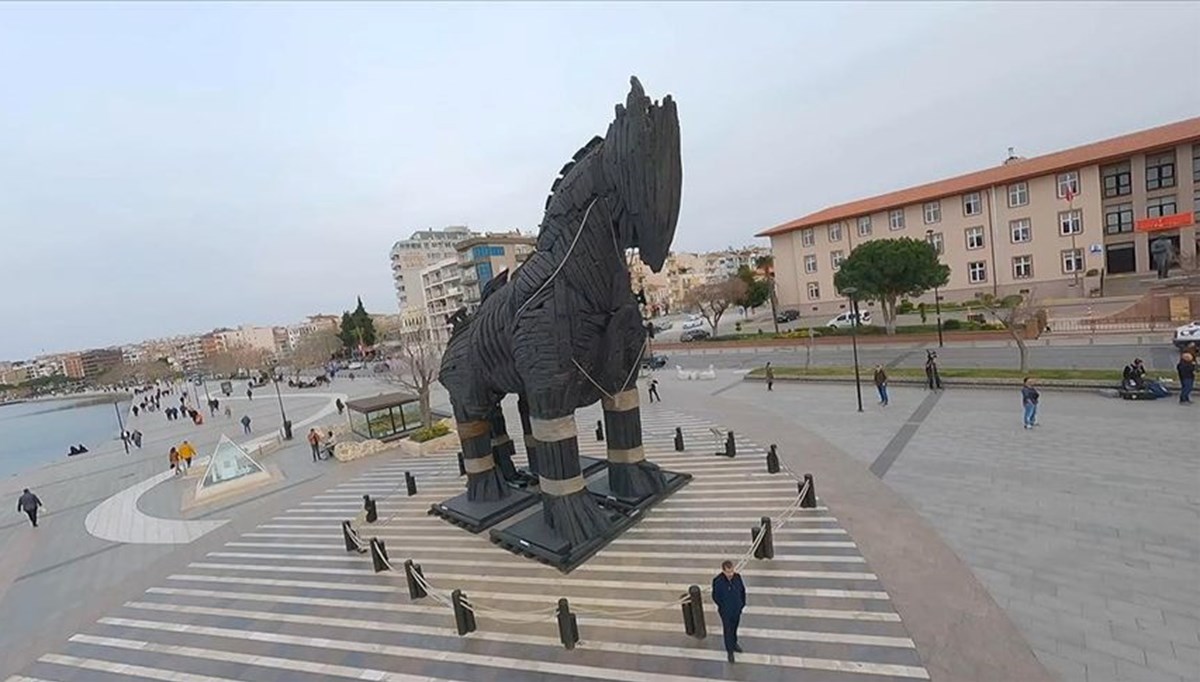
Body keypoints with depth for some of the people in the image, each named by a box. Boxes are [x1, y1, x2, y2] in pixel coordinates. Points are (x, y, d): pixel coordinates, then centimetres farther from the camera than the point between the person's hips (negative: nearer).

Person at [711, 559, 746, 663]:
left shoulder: (737, 576, -22)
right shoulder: (717, 581, -33)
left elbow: (742, 590, -4)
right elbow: (716, 597, -18)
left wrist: (742, 603, -2)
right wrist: (724, 607, -9)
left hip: (737, 609, 4)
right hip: (726, 611, -4)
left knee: (734, 628, 28)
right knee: (728, 630, 17)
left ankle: (734, 643, 55)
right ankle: (730, 651, 41)